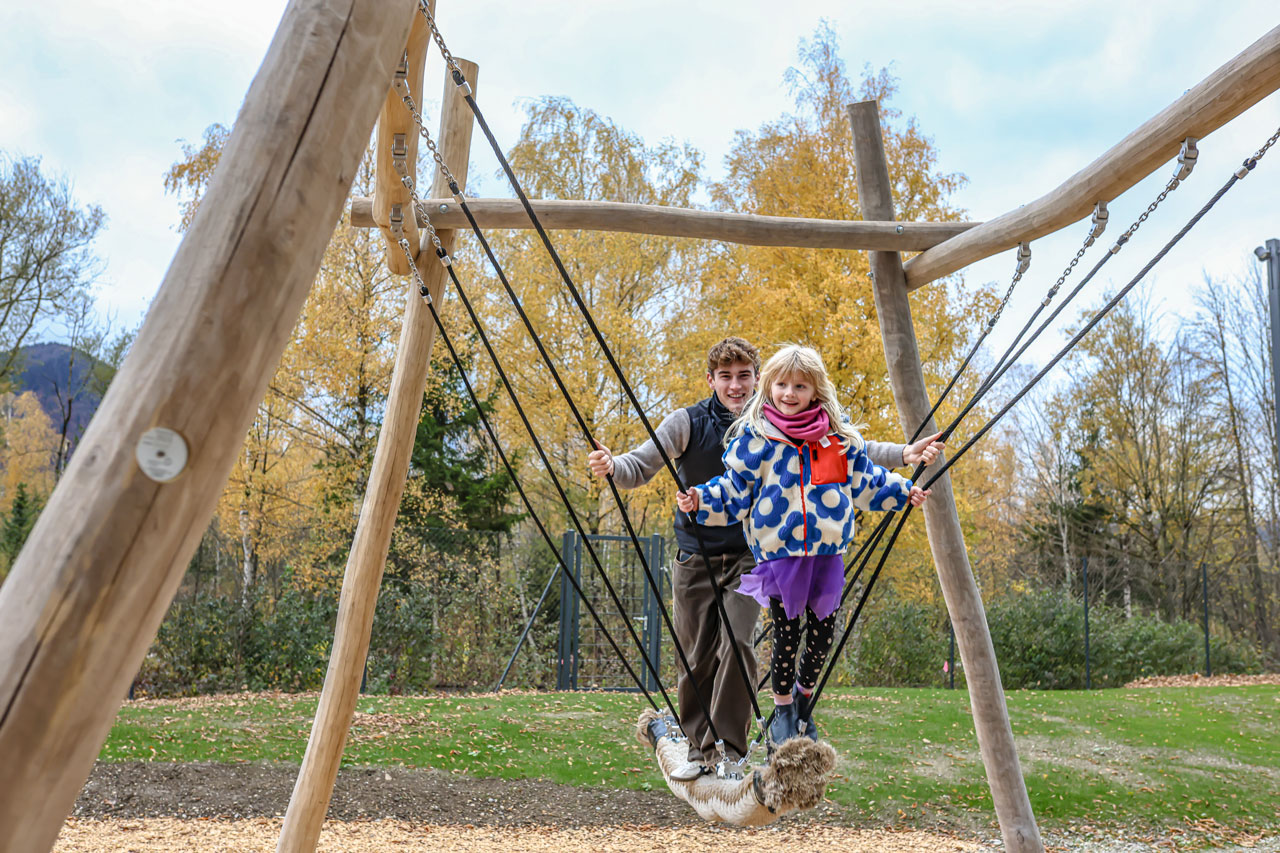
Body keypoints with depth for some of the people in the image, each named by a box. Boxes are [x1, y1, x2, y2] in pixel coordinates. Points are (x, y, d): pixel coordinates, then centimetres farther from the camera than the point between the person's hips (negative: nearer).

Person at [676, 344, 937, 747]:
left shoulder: (839, 435, 6)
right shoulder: (754, 437, -3)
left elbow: (865, 480, 18)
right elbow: (735, 487, -1)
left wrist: (904, 491, 13)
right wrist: (702, 500, -16)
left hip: (827, 550, 3)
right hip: (778, 551, -3)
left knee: (823, 630, 9)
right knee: (786, 631, 2)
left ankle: (804, 694, 37)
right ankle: (783, 708, 26)